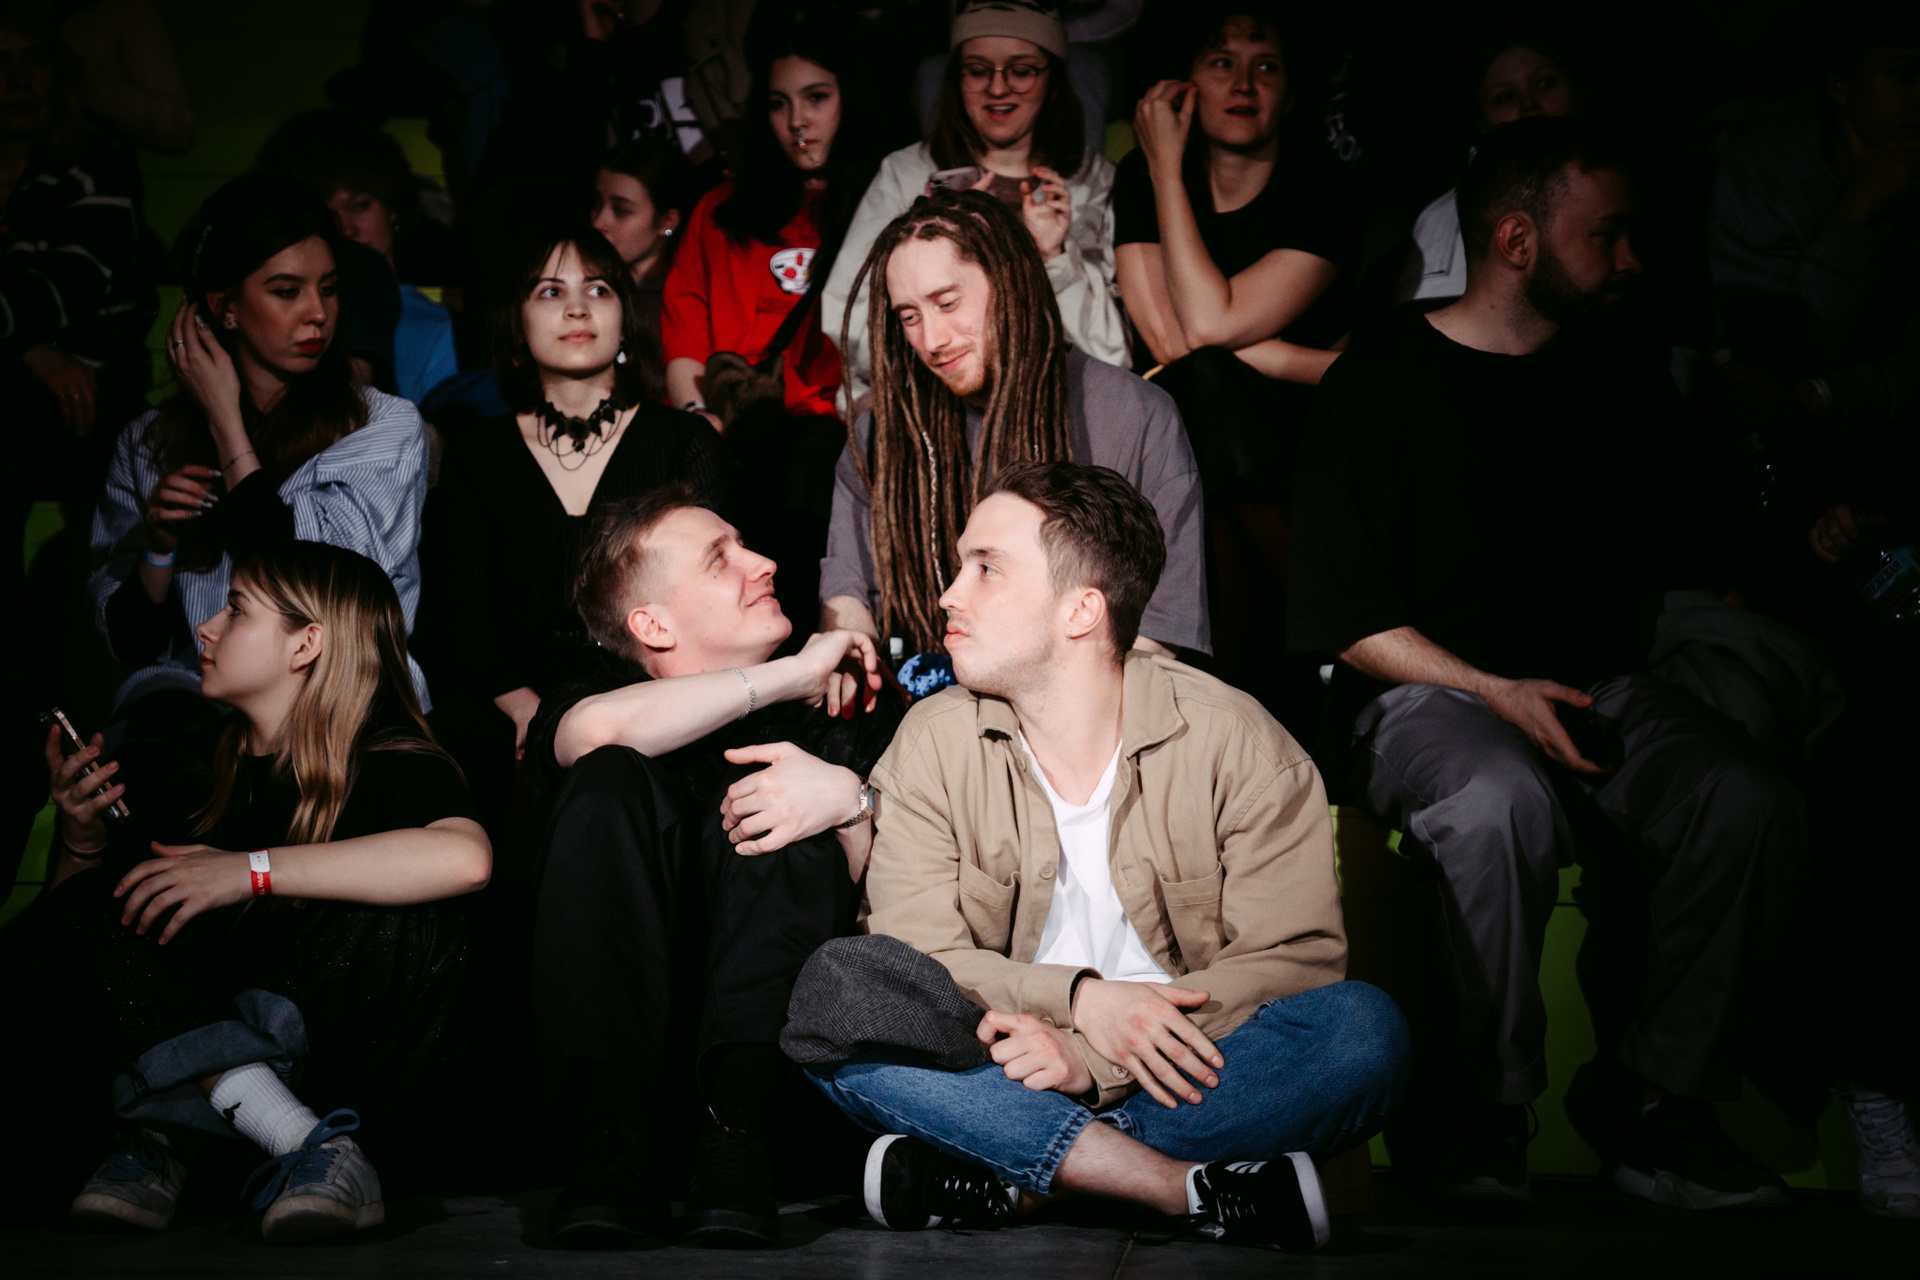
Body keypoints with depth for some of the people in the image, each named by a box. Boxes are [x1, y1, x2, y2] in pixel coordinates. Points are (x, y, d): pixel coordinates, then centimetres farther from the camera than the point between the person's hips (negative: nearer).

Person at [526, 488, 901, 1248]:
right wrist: (792, 676, -13)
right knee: (610, 779, -18)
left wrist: (851, 802, -18)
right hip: (629, 1033, 0)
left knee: (785, 808, -20)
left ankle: (741, 1142, -34)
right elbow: (597, 727, -18)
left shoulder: (842, 708, 15)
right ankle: (618, 1132, -28)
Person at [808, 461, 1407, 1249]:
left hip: (1185, 1074, -1)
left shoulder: (1237, 741, -4)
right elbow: (912, 955, -5)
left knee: (1364, 1029, -28)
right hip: (1002, 1078, 1)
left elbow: (1298, 954, -11)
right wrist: (1077, 998, -22)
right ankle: (1197, 1189, -29)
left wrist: (1097, 1062, -22)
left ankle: (1013, 1179, -27)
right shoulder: (932, 744, 1)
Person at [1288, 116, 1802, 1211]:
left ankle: (1653, 1095, -11)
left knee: (1754, 801, -25)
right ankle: (1492, 1110, -18)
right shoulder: (1382, 383, 2)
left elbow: (1695, 572, 20)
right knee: (1506, 801, -38)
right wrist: (1498, 693, -16)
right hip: (1431, 689, -4)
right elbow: (1350, 622, -4)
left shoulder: (1622, 395, 18)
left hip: (1604, 683, 5)